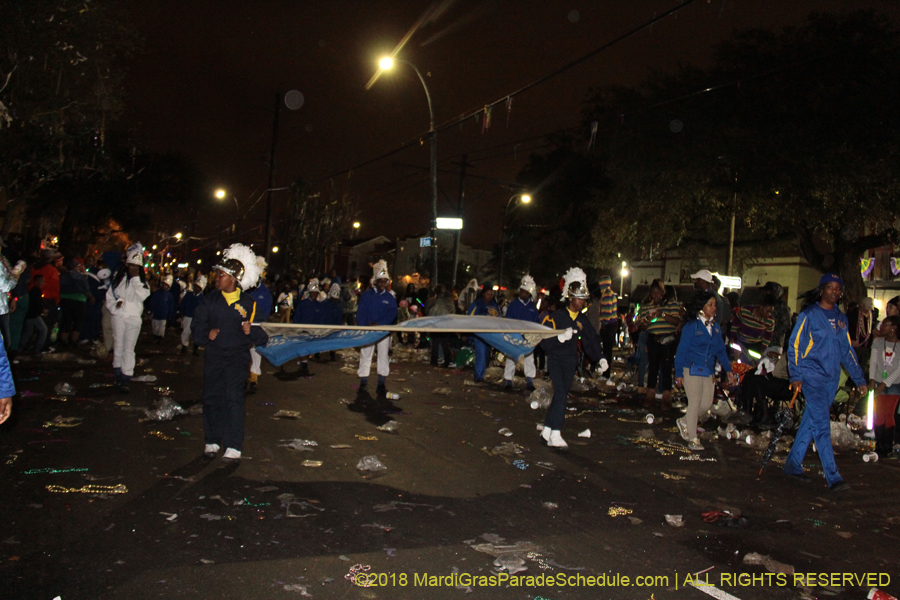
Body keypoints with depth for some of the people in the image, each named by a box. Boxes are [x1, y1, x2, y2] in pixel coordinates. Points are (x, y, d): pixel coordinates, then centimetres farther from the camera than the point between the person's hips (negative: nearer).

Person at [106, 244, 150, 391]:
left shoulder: (142, 281, 6)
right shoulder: (119, 279, 8)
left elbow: (143, 295, -13)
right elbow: (110, 296, 10)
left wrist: (136, 279, -14)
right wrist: (114, 308, -7)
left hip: (134, 318, -2)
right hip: (119, 317, 2)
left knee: (129, 348, -6)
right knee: (118, 346, 7)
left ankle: (125, 380, -8)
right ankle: (118, 374, 18)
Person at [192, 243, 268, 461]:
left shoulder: (248, 303, 0)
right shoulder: (210, 300, 6)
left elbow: (262, 336, 0)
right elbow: (197, 325, 8)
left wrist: (251, 331, -21)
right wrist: (206, 334, -12)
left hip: (238, 356, -3)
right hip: (213, 355, 3)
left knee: (233, 398, -7)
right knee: (212, 397, 5)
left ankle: (234, 447, -4)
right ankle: (212, 441, 20)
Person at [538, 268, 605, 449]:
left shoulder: (582, 319, 8)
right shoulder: (556, 317, -9)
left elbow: (591, 339, 9)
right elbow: (544, 342, -14)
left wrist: (600, 358, -2)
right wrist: (561, 338, -30)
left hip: (571, 362, 6)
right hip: (555, 360, -6)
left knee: (561, 396, 7)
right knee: (561, 395, -17)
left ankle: (546, 431, 17)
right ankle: (555, 436, -15)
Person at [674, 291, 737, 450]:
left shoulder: (716, 327, 10)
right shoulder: (691, 326, -7)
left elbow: (721, 350, 16)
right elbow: (681, 350, -6)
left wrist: (728, 369, 6)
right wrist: (679, 373, -9)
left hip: (708, 371, 6)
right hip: (692, 370, -6)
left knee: (707, 403, 5)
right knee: (694, 403, -4)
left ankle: (684, 422, 30)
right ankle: (692, 438, 8)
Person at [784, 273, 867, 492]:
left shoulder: (841, 319, 13)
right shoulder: (809, 315, -4)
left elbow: (847, 351, 18)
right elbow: (794, 345, -5)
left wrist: (859, 379, 14)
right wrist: (796, 376, -13)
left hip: (832, 379, 6)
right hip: (812, 376, -6)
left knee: (811, 422, 10)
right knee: (822, 425, -10)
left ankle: (793, 465, 21)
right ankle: (833, 478, -11)